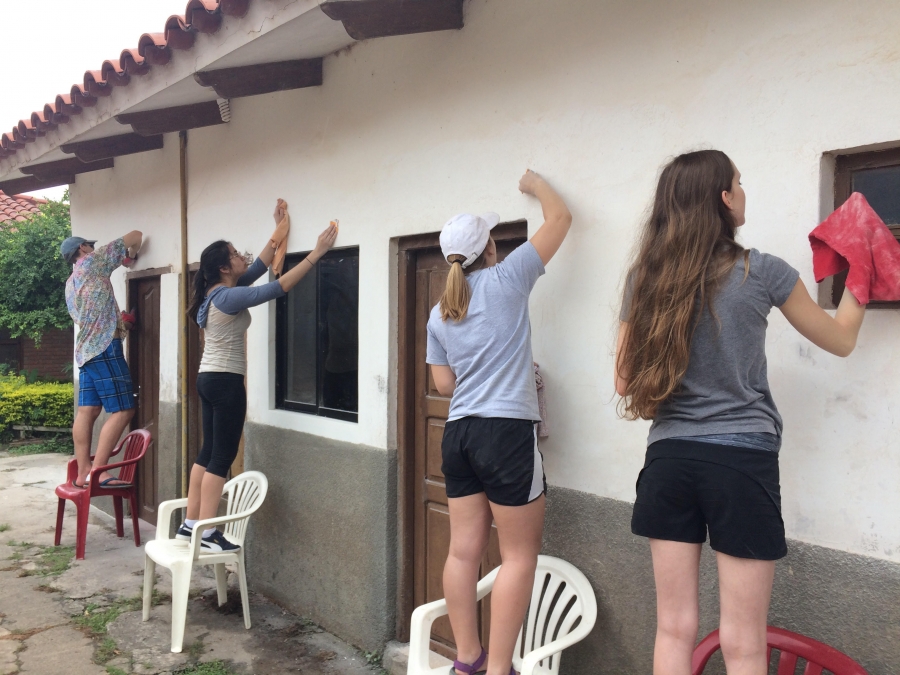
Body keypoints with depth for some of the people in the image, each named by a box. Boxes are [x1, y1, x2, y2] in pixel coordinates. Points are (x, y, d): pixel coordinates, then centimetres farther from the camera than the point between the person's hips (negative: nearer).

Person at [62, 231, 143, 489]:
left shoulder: (71, 284, 23)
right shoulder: (92, 261, 0)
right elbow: (136, 236, 0)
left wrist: (119, 319, 31)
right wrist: (132, 253, 18)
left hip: (86, 348, 9)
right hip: (105, 347, -9)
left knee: (86, 411, 5)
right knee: (123, 410, -11)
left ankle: (83, 472, 5)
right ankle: (98, 471, -15)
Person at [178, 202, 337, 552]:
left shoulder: (221, 291, 10)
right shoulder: (229, 297, -17)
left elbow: (259, 267, 17)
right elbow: (279, 287, -22)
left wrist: (279, 229, 20)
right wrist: (316, 253, -21)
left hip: (209, 378, 10)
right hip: (225, 381, -10)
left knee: (208, 452, 14)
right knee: (221, 457, -4)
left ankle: (190, 524, 20)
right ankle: (206, 533, 2)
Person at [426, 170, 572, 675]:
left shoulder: (439, 314, 11)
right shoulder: (506, 280, -4)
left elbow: (445, 384, 13)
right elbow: (560, 218, 6)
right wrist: (536, 183, 23)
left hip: (459, 433, 7)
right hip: (507, 431, -6)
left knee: (465, 550, 10)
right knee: (520, 555, 4)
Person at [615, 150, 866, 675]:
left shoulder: (645, 278, 2)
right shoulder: (762, 272, -6)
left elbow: (626, 383, 5)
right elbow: (841, 340, 11)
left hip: (669, 458, 3)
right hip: (741, 461, -3)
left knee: (675, 629, 12)